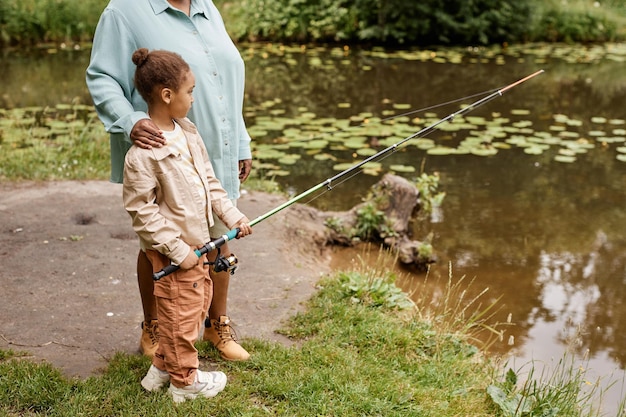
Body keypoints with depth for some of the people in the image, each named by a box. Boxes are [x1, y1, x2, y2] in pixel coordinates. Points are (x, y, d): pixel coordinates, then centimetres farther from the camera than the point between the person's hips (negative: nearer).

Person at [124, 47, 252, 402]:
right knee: (181, 312, 7)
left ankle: (163, 366, 39)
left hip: (198, 240, 9)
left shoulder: (187, 131, 2)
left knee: (199, 303, 21)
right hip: (173, 249, -9)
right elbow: (141, 209, -22)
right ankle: (185, 380, 27)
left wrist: (232, 215, 3)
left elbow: (209, 181, 11)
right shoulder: (144, 153, -24)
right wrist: (177, 250, -21)